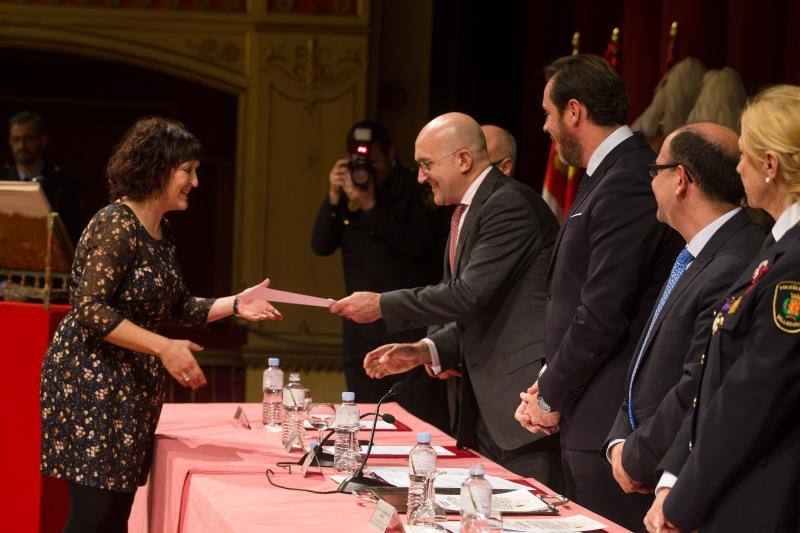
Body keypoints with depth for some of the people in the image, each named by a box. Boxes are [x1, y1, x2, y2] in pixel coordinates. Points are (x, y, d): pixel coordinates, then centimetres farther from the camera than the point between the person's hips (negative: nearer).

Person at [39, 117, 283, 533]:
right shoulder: (116, 226, -15)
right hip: (92, 380, -9)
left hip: (132, 386, 9)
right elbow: (90, 310, -23)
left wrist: (233, 305, 5)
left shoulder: (160, 232, 13)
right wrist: (163, 347, -27)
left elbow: (179, 306, 20)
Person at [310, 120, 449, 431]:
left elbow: (416, 245, -16)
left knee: (421, 419, -9)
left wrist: (371, 206, -18)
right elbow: (321, 246, 5)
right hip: (362, 328, 5)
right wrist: (333, 198, -8)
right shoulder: (347, 194, 12)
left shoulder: (416, 191, -3)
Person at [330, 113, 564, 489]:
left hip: (524, 399, -10)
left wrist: (382, 305, -11)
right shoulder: (468, 211, 19)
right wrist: (426, 351, 8)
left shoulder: (510, 204, -13)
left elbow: (470, 295, -20)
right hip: (486, 402, 10)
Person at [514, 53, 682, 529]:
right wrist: (550, 383, 9)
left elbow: (603, 314, -21)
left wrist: (551, 398, -10)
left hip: (609, 419, -10)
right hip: (588, 418, 10)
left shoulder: (627, 185, -17)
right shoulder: (613, 176, 16)